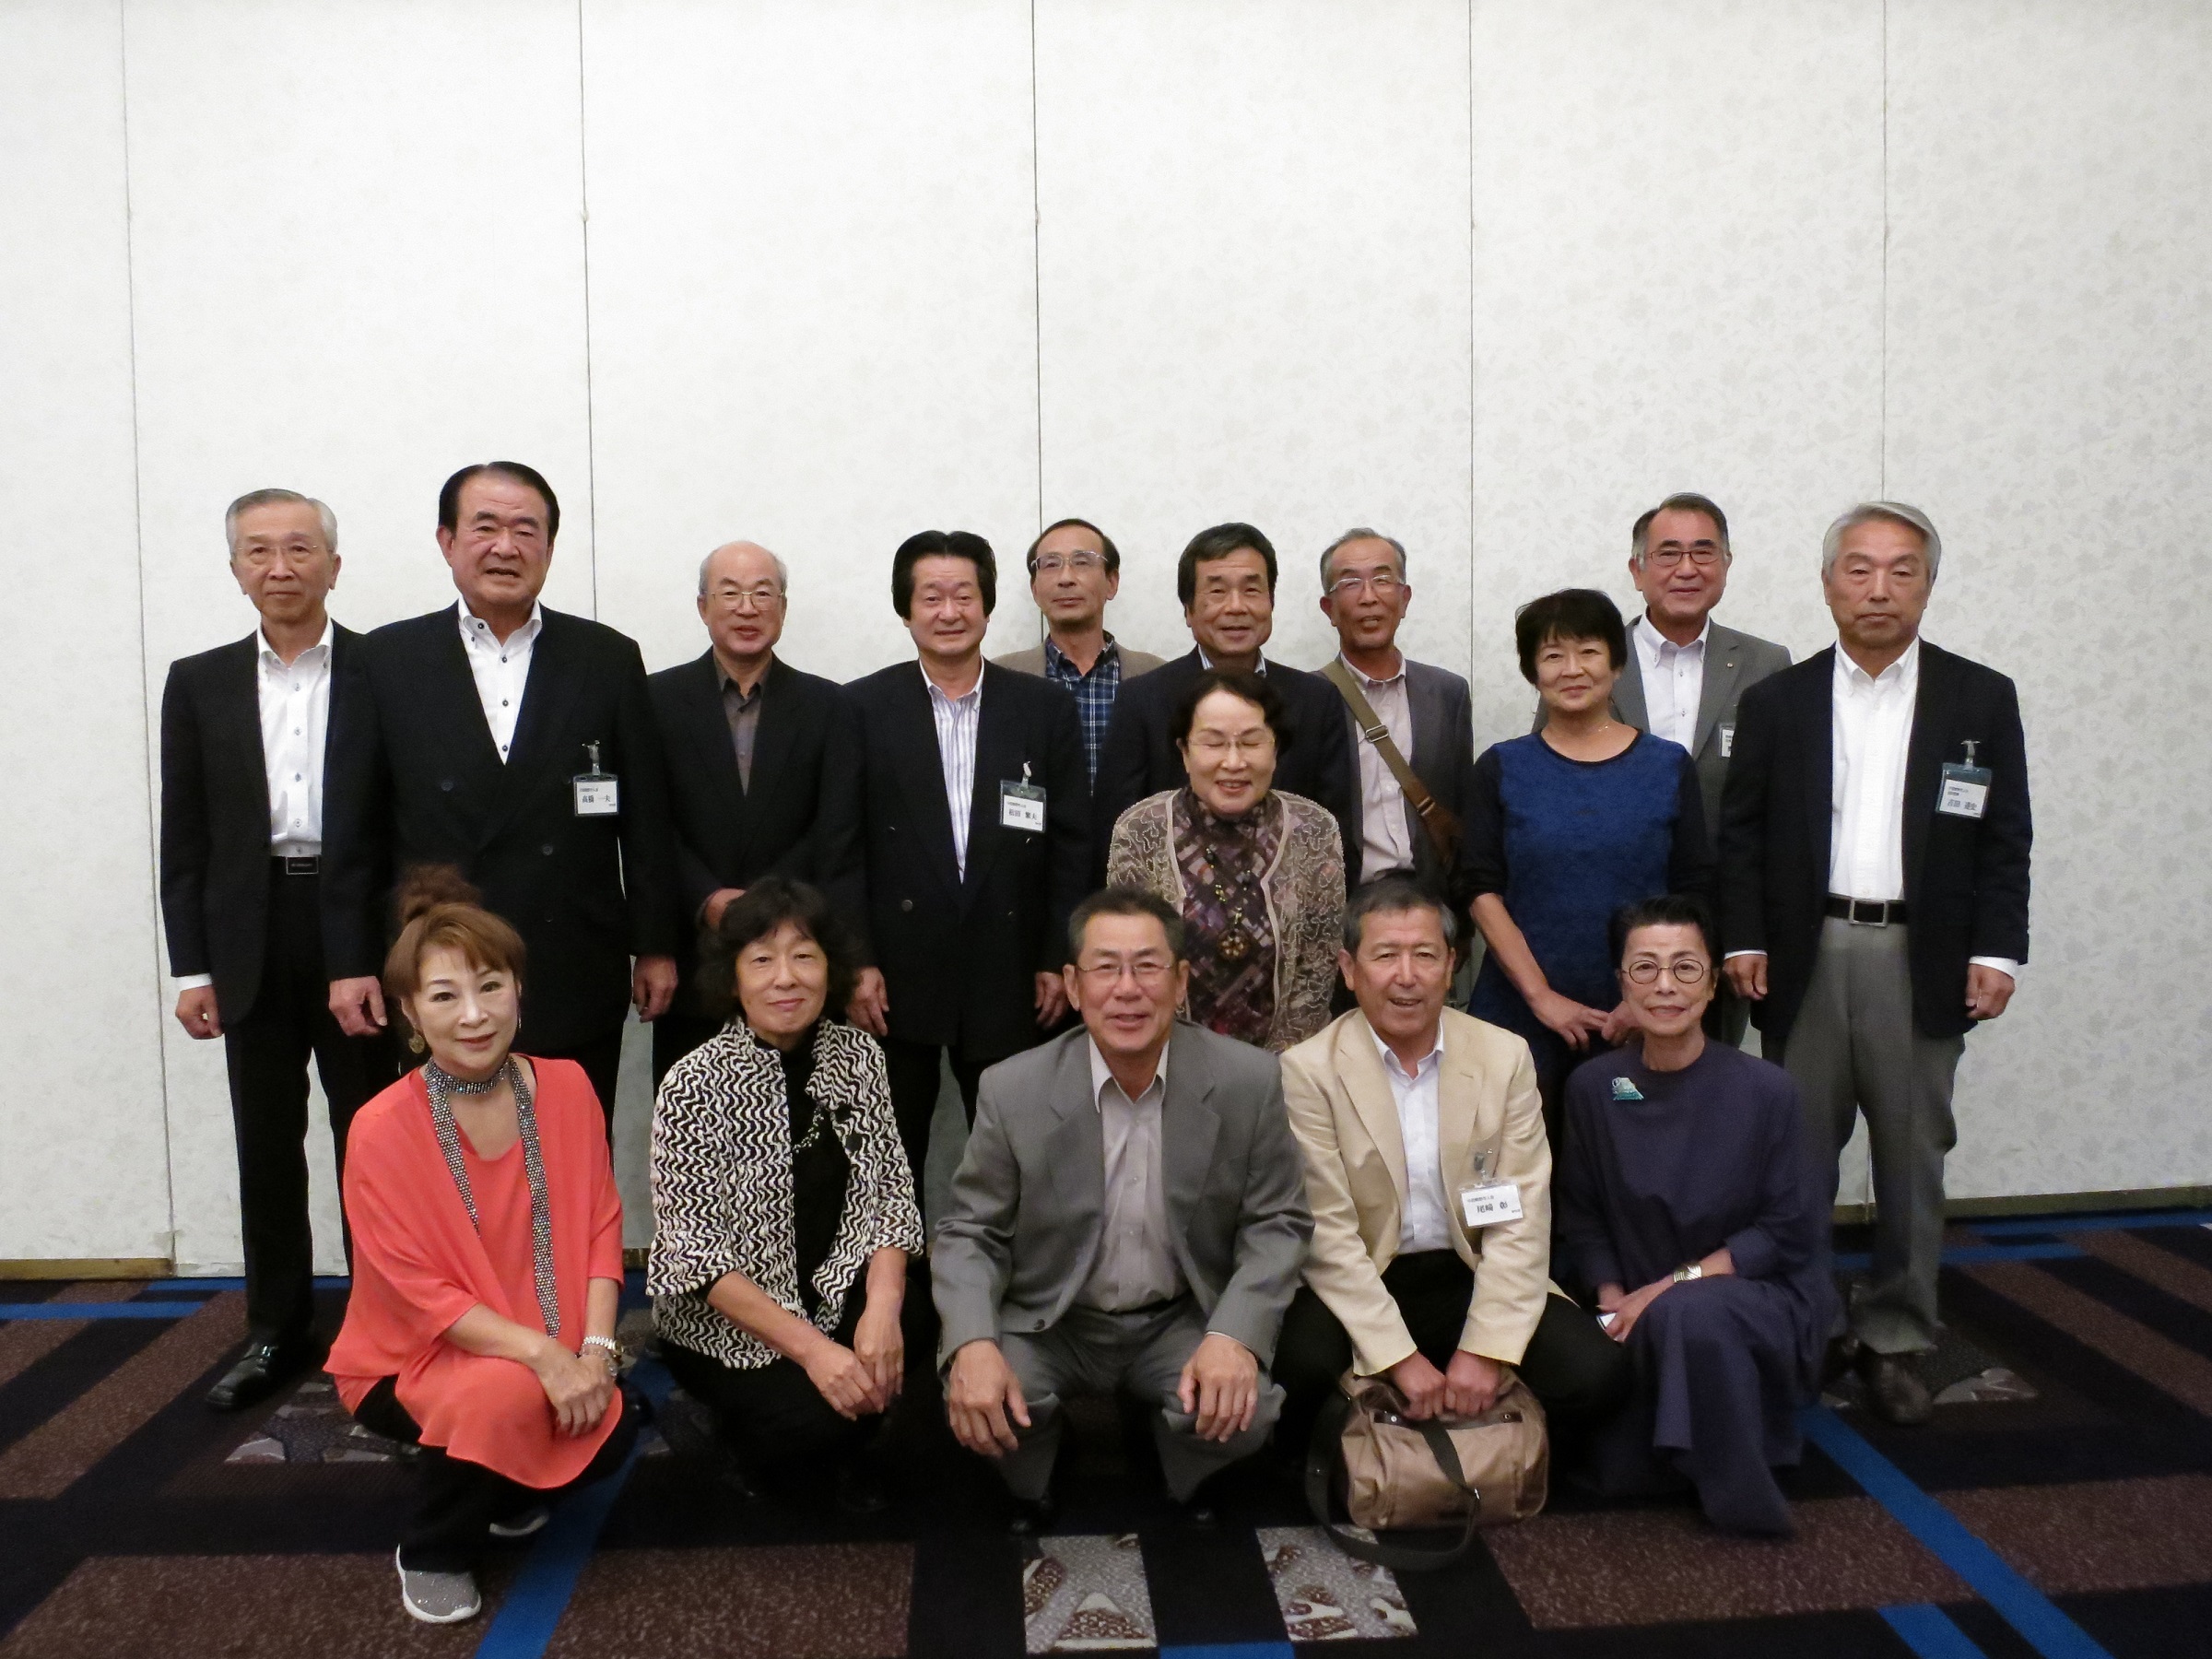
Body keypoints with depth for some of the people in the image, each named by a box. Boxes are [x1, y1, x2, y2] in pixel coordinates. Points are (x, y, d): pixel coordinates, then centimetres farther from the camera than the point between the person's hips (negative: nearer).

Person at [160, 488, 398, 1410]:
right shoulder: (199, 683, 8)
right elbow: (185, 836, 7)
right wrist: (191, 967, 2)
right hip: (249, 945, 3)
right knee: (266, 1149, 10)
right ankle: (277, 1332, 24)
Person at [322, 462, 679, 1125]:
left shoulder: (609, 659, 4)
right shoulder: (389, 660, 5)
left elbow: (645, 819, 4)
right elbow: (353, 826, 4)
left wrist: (656, 946, 3)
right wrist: (350, 963, 1)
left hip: (577, 985, 0)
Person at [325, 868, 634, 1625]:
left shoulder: (567, 1087, -7)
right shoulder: (383, 1129, -19)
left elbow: (600, 1227, -3)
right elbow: (421, 1295, -19)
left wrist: (595, 1349, -17)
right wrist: (540, 1353, -29)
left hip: (553, 1359, 4)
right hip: (411, 1360, -4)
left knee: (610, 1426, -22)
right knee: (507, 1393, -33)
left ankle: (508, 1491, 15)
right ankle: (431, 1551, -1)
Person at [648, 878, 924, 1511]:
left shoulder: (859, 1054, -3)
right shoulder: (696, 1083, -16)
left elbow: (889, 1190, -4)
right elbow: (697, 1251, -18)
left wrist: (883, 1304, -22)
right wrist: (808, 1345, -26)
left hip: (838, 1292, 4)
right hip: (725, 1320, -4)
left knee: (927, 1335, -24)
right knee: (816, 1416, -27)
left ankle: (845, 1444, 9)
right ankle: (737, 1426, 10)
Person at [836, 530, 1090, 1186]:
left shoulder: (1046, 708, 4)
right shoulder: (863, 708, 1)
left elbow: (1071, 845, 4)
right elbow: (841, 847, 0)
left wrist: (1058, 960, 0)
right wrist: (856, 963, -6)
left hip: (1010, 976, 1)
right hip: (894, 976, -1)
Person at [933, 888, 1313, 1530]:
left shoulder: (1248, 1081, -13)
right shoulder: (1013, 1090, -14)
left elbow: (1277, 1223, -6)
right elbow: (970, 1233, -7)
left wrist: (1236, 1335, -24)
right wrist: (973, 1344, -27)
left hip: (1183, 1321, 0)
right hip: (1047, 1323, 0)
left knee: (1244, 1410, -27)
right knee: (975, 1403, -27)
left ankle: (1179, 1484, 13)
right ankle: (1030, 1491, 12)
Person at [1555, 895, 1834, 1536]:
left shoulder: (1764, 1091, -14)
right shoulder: (1594, 1087, -5)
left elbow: (1788, 1234, -10)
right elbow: (1581, 1217, 4)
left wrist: (1670, 1287, -16)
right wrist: (1615, 1297, -12)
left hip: (1762, 1298, -3)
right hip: (1644, 1317, 4)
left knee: (1684, 1315, -35)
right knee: (1622, 1468, -11)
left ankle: (1744, 1499, -12)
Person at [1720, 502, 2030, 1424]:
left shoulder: (1982, 701, 4)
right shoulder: (1776, 702, 5)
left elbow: (2004, 843, 2)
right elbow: (1740, 834, 3)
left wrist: (1995, 952, -7)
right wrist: (1743, 941, -6)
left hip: (1922, 960, 0)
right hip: (1804, 957, 0)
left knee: (1912, 1160, 8)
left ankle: (1894, 1342, 22)